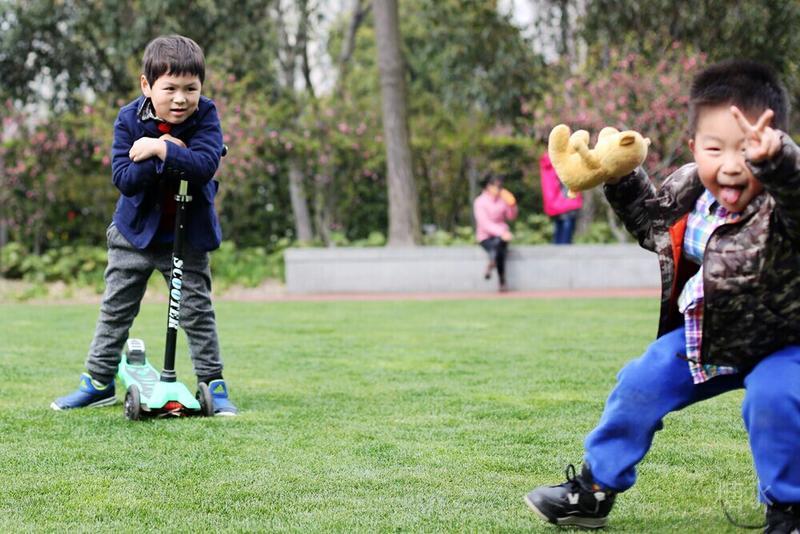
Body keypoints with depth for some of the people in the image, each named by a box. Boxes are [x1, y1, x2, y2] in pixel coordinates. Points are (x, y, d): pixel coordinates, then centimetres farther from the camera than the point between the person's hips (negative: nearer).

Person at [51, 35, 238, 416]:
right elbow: (124, 178, -21)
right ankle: (98, 381, 19)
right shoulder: (129, 120, -13)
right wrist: (172, 157, -30)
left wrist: (159, 149, -34)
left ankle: (213, 383, 11)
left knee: (196, 310, 1)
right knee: (115, 308, 8)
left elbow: (205, 165, -30)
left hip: (187, 236, -1)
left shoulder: (205, 116, -14)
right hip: (135, 229, 1)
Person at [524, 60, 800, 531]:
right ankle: (595, 489, 28)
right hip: (703, 337, 6)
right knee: (641, 385, 8)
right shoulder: (689, 190, -11)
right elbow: (653, 222, 13)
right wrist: (620, 178, 1)